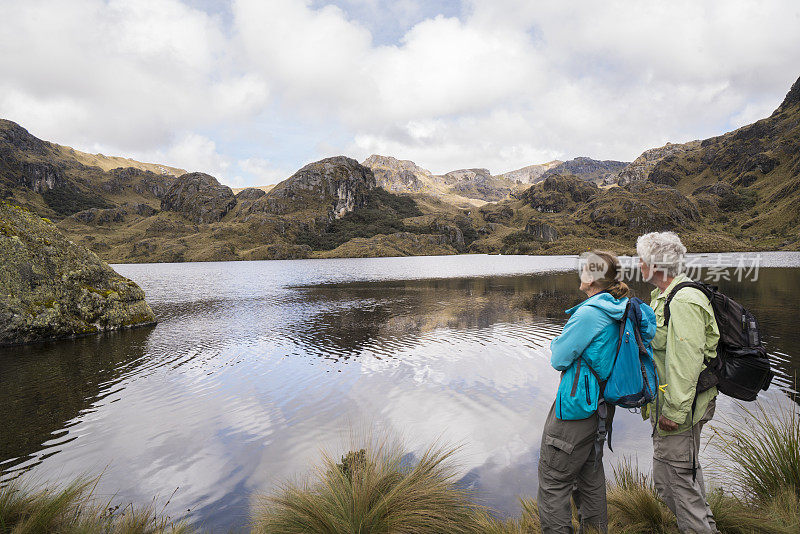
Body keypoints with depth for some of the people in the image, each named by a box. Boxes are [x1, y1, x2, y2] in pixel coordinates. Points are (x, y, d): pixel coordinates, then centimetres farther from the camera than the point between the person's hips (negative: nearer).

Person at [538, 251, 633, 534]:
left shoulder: (588, 313, -24)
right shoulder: (620, 309, 3)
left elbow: (559, 359, -17)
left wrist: (556, 343, 1)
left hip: (577, 405, -9)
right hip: (602, 404, 9)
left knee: (553, 478, 4)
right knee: (590, 471, 25)